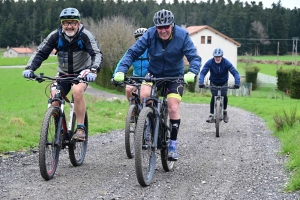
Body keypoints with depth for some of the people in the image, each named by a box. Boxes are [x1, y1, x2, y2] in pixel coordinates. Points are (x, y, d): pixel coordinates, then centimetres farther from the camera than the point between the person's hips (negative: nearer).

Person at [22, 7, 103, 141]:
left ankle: (81, 128, -23)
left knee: (77, 90, -33)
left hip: (82, 71, -3)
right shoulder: (55, 36, -13)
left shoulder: (85, 35, -19)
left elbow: (97, 54, -27)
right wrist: (30, 68, -30)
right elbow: (40, 53, -14)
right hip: (63, 73, 3)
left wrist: (93, 70, -46)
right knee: (54, 100, -15)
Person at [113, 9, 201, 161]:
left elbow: (194, 57, -23)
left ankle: (173, 144, 0)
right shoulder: (150, 35, -18)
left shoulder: (182, 36, -19)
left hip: (175, 76, -1)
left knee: (173, 107, -15)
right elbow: (132, 53, -20)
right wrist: (121, 71, -35)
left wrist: (192, 73, -44)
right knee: (144, 94, -27)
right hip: (154, 73, 1)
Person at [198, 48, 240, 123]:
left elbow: (235, 73, -29)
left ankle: (224, 112, 8)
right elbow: (203, 72, -28)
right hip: (214, 83, 0)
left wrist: (237, 83, -44)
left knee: (224, 96, -17)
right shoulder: (210, 62, -23)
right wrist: (201, 82, -44)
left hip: (223, 83, 0)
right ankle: (211, 115, -7)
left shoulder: (226, 62, -24)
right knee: (213, 97, -16)